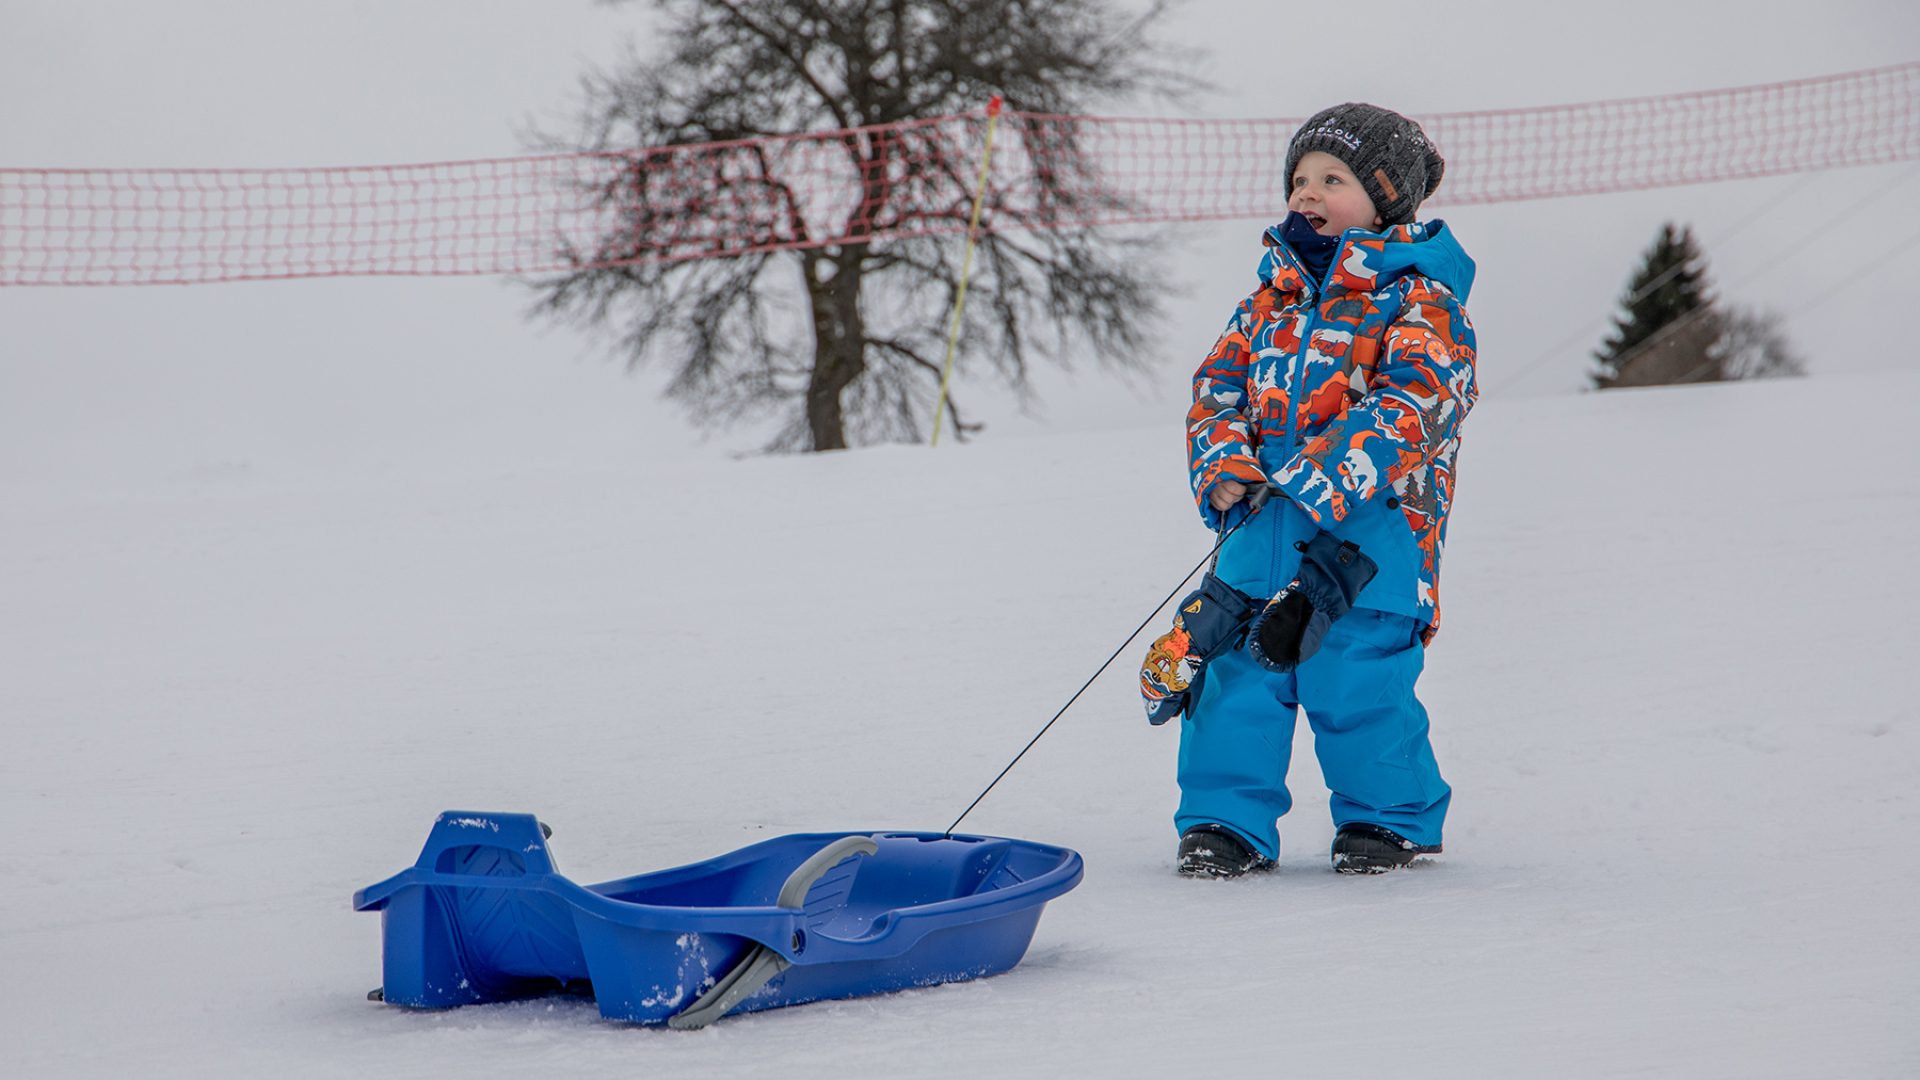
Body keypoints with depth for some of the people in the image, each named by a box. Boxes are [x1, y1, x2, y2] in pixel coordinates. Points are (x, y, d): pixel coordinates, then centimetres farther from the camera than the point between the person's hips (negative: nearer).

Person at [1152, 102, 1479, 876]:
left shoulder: (1417, 302, -3)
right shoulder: (1274, 297, 16)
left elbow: (1412, 406, -15)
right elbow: (1218, 385, 16)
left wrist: (1322, 479, -24)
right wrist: (1224, 468, -5)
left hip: (1369, 532, -6)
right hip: (1262, 530, 6)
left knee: (1355, 681, -5)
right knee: (1235, 671, 1)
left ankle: (1391, 817, 16)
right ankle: (1226, 820, 13)